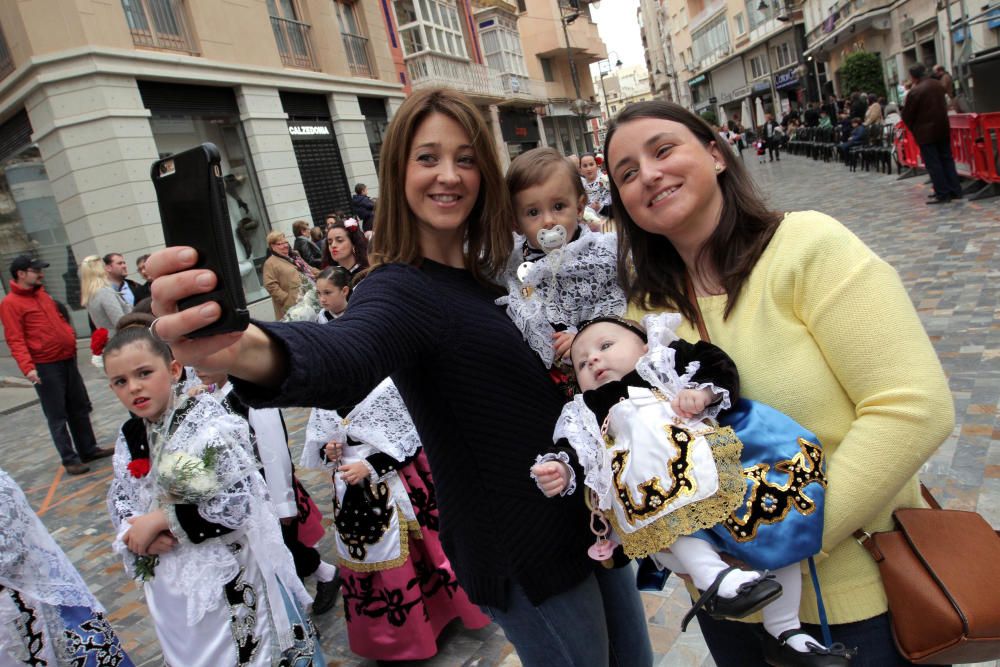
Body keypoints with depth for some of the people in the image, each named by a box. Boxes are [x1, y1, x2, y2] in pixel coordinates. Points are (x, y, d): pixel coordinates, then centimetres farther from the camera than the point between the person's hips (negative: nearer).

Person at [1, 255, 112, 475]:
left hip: (67, 360, 8)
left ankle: (88, 449, 26)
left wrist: (71, 339, 10)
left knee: (80, 408, 14)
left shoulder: (43, 294, 14)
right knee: (57, 416, 1)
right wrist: (27, 366, -24)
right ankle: (70, 459, 9)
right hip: (44, 366, -8)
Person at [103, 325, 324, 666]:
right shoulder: (129, 438, 1)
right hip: (169, 576, 6)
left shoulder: (210, 423, -21)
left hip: (229, 573, -6)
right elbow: (119, 499, 9)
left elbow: (237, 504, -24)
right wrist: (138, 532, -12)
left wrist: (162, 518, -20)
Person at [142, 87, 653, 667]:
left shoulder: (492, 271, 2)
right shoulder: (401, 289, -21)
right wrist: (248, 351, -65)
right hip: (527, 557, -8)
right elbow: (345, 355, -45)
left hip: (592, 517, 8)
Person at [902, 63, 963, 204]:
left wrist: (913, 129, 6)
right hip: (943, 129, 7)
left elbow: (907, 115, -10)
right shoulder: (938, 85, 7)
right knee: (947, 159, 13)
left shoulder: (915, 92, -16)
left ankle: (942, 194, -2)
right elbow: (944, 105, 17)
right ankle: (955, 190, 17)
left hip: (925, 132, -7)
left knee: (933, 164, -2)